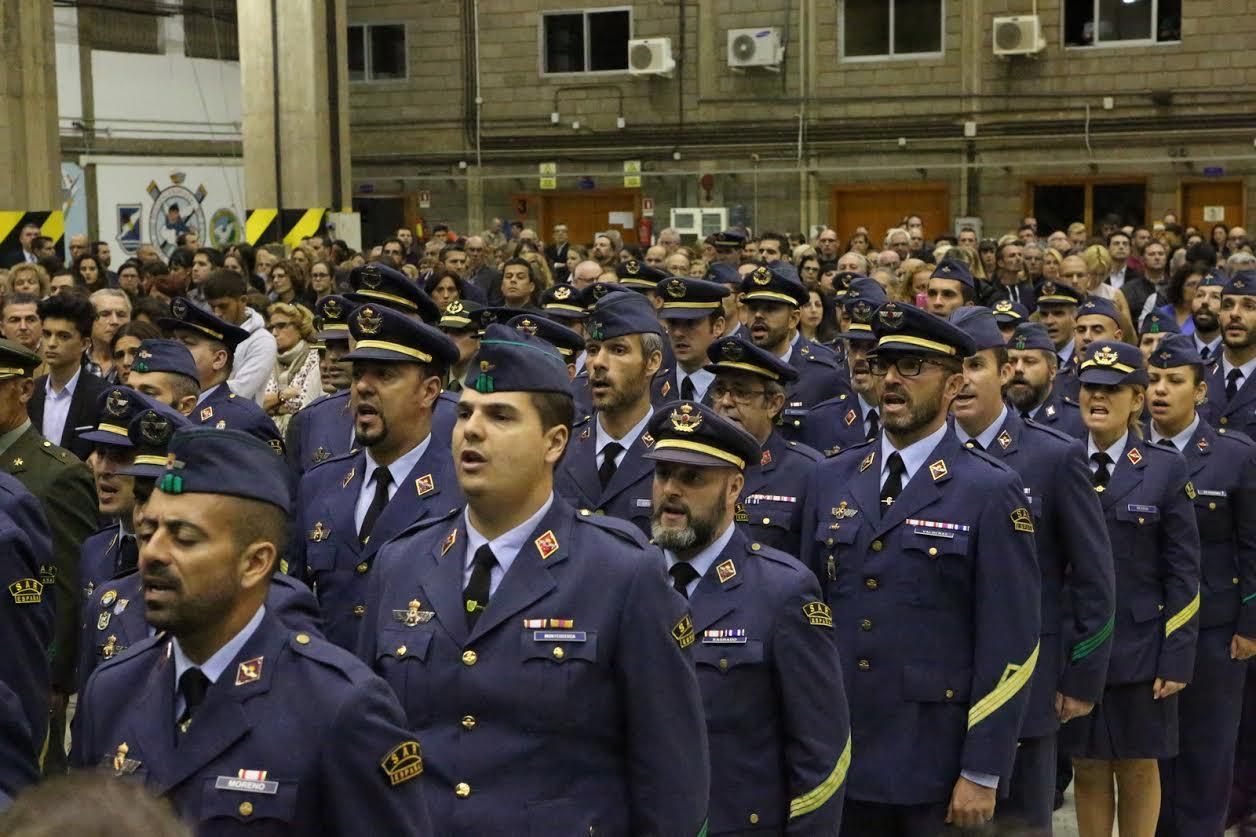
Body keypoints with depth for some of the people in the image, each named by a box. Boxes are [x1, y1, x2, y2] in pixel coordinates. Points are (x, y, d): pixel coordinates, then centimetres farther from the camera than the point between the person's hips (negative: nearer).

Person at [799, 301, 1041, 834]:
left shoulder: (991, 493, -7)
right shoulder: (831, 480, 8)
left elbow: (1010, 645, -9)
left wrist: (982, 774, -11)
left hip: (938, 768, -4)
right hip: (838, 761, 4)